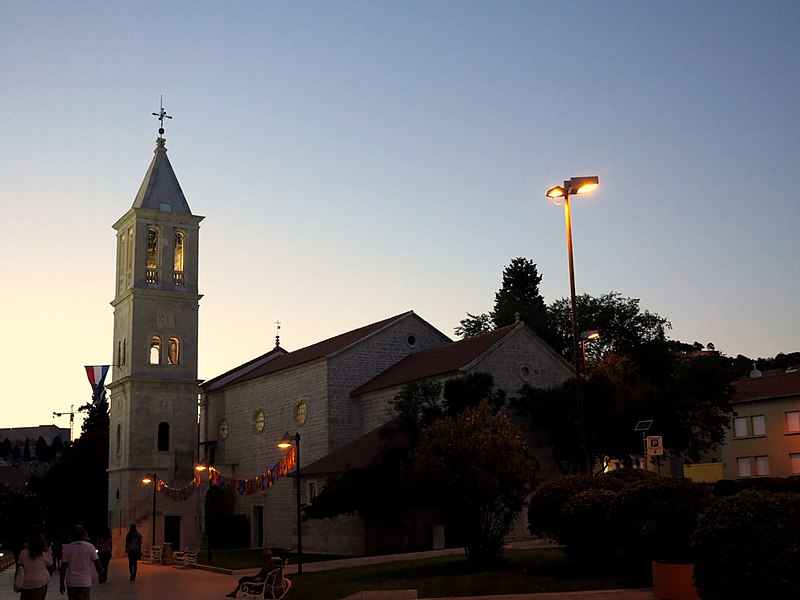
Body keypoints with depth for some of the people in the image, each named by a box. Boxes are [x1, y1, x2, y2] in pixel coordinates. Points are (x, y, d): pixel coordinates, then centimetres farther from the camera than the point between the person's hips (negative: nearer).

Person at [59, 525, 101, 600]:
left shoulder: (67, 548, 0)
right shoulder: (90, 547, -7)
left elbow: (63, 568, 0)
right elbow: (97, 564, -4)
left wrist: (62, 583, 7)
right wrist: (100, 573, 16)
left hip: (71, 583, 2)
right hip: (85, 583, -2)